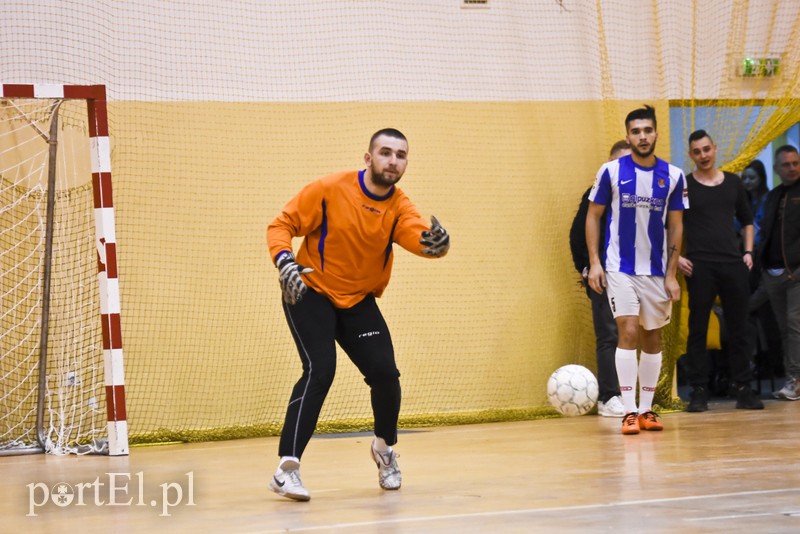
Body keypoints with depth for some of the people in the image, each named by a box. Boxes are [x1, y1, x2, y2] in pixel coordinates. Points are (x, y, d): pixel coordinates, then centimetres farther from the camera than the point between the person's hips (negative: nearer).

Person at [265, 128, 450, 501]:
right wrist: (284, 262, -30)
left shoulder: (399, 208, -9)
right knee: (319, 370, -22)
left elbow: (420, 236, -30)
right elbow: (281, 225, -11)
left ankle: (385, 447, 27)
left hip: (359, 301, 4)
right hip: (310, 293, -4)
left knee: (384, 373, -6)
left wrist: (435, 242, -54)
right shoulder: (331, 190, -16)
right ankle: (286, 470, -21)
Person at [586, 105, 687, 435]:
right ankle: (629, 411, -11)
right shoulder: (611, 171, -4)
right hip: (620, 268, -3)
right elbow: (593, 216, 3)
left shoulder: (672, 176, 1)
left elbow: (676, 226, 6)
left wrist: (672, 275, 1)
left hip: (657, 270, 3)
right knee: (628, 332, -13)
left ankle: (647, 410, 18)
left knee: (653, 338, 8)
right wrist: (594, 262, -6)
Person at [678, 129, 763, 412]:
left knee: (738, 328, 4)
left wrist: (748, 252, 10)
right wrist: (675, 257, -6)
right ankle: (698, 391, 2)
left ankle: (743, 389, 9)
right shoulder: (683, 186, 2)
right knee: (698, 329, -2)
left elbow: (746, 220, 22)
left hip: (734, 264, 3)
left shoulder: (733, 183, 12)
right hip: (699, 267, -3)